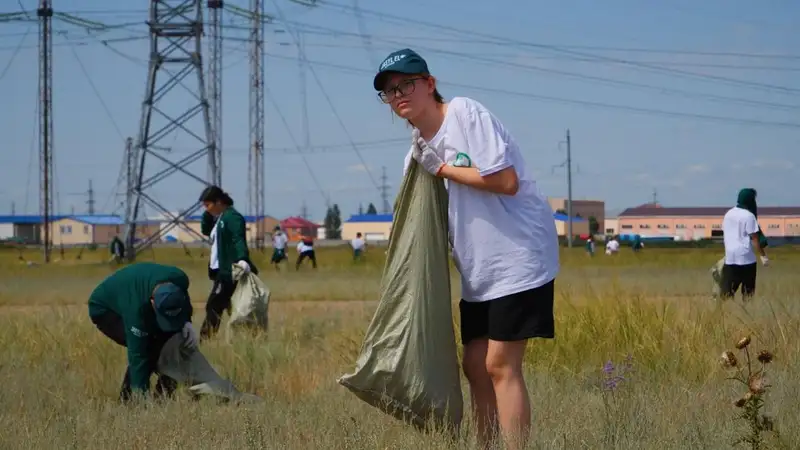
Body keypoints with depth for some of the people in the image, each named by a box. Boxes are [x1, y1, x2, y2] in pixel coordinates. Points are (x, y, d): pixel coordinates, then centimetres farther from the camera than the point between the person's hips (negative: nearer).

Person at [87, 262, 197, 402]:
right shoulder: (137, 307, -45)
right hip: (104, 310, -7)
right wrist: (141, 394, -41)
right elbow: (138, 356, -40)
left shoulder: (179, 279, -29)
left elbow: (183, 300, -2)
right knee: (147, 347, -26)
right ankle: (127, 399, -13)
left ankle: (163, 392, 3)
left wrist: (187, 322, -20)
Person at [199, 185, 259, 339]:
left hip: (229, 270, -10)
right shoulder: (219, 218, 17)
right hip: (222, 270, 10)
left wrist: (242, 259, -43)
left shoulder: (232, 217, -13)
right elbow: (205, 230, 25)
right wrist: (208, 214, 9)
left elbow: (238, 239, -27)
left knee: (213, 307, -13)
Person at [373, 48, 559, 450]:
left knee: (500, 366, -11)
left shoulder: (466, 114, -12)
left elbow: (506, 180, -22)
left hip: (518, 257, -8)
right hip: (478, 271, 8)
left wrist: (442, 169, -13)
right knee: (475, 366, 9)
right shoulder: (417, 152, 11)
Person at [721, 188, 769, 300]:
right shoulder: (748, 215, -9)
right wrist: (763, 255, -5)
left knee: (727, 291, 1)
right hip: (746, 257, -5)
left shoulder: (728, 214, 12)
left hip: (730, 257, 5)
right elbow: (754, 238, -10)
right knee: (748, 291, 3)